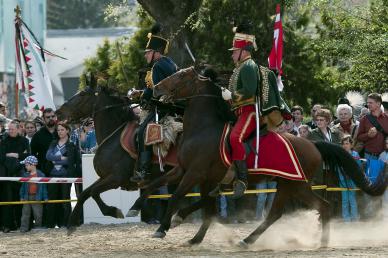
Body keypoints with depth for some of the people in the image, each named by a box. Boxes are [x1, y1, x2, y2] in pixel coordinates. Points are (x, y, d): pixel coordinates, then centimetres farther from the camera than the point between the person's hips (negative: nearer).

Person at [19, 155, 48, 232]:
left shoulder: (40, 175, -5)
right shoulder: (25, 175, 6)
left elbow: (44, 187, -1)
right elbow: (23, 186, 12)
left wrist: (45, 197, -1)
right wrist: (22, 196, 9)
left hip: (37, 197, -3)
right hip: (27, 197, 3)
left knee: (38, 214, 3)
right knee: (25, 213, 1)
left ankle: (38, 227, 15)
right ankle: (24, 228, 2)